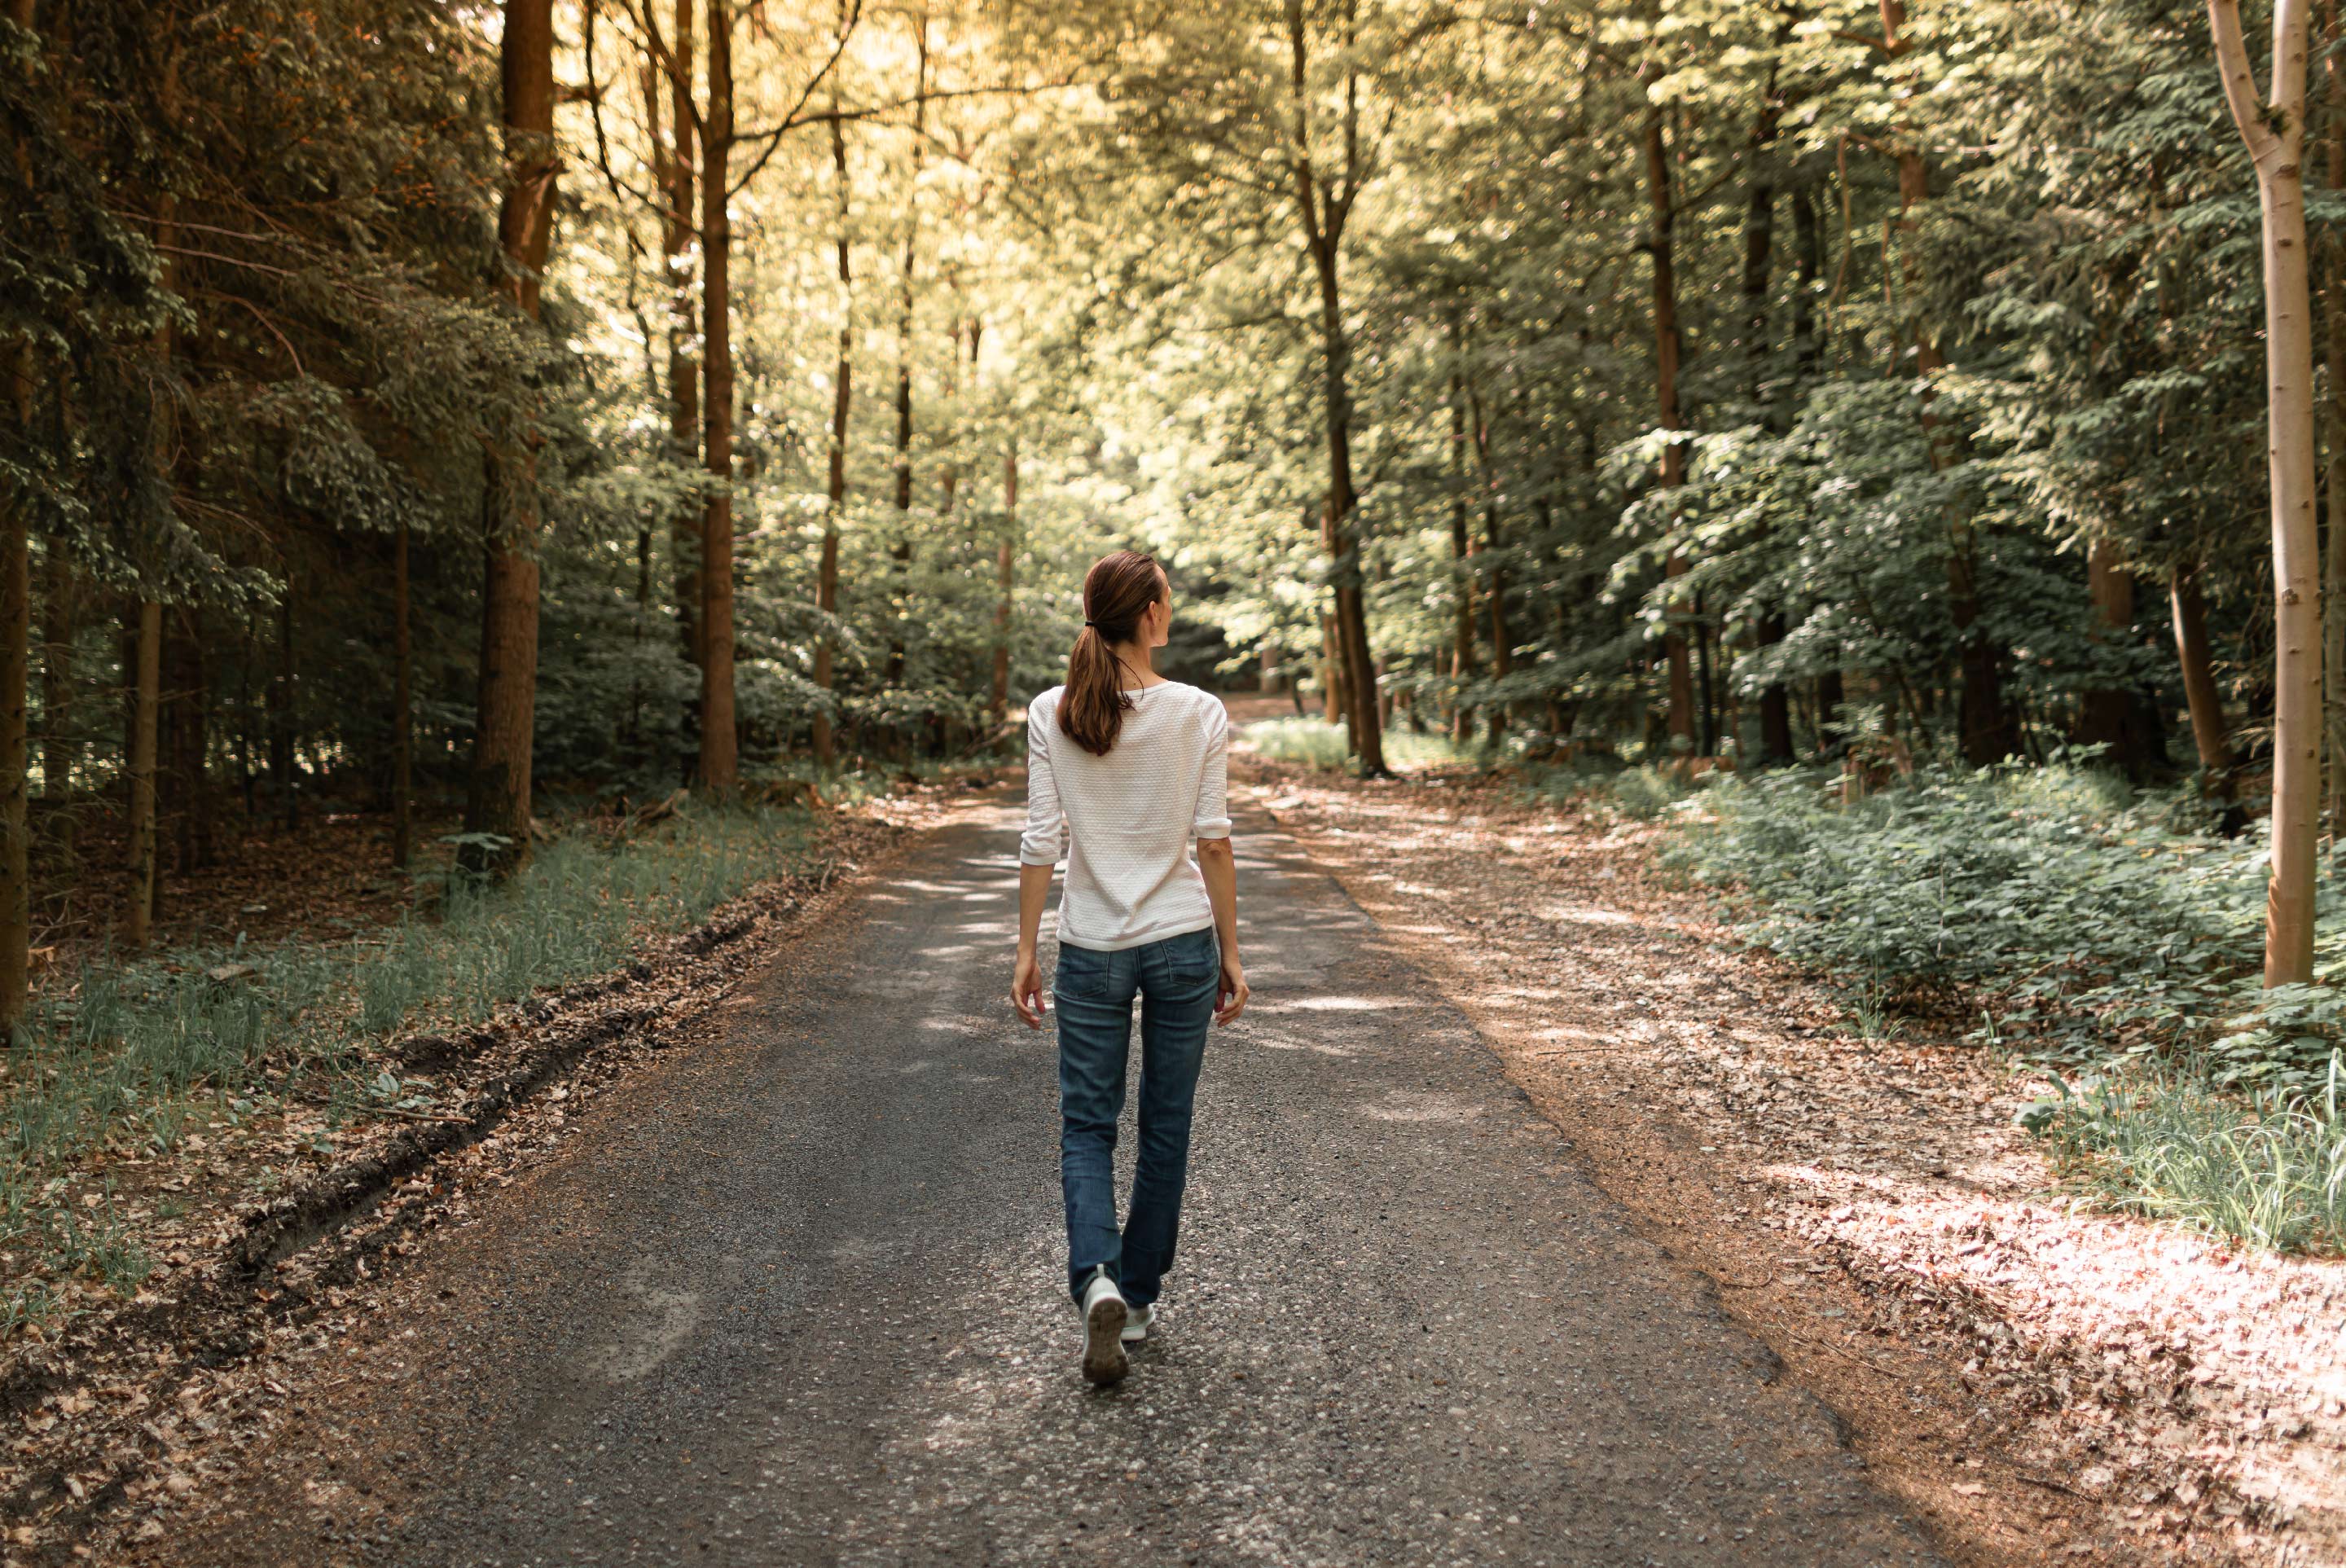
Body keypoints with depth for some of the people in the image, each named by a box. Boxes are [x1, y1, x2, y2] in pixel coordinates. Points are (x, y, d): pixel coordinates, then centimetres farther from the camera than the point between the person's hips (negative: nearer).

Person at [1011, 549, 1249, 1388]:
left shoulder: (1050, 714, -5)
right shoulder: (1199, 713, -8)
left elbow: (1040, 843, -5)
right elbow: (1212, 842, -6)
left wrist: (1027, 952, 3)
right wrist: (1230, 953, 3)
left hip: (1092, 948, 1)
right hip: (1182, 940, 0)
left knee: (1087, 1123, 12)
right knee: (1165, 1125, 14)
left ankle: (1097, 1281, -11)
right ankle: (1138, 1296, 24)